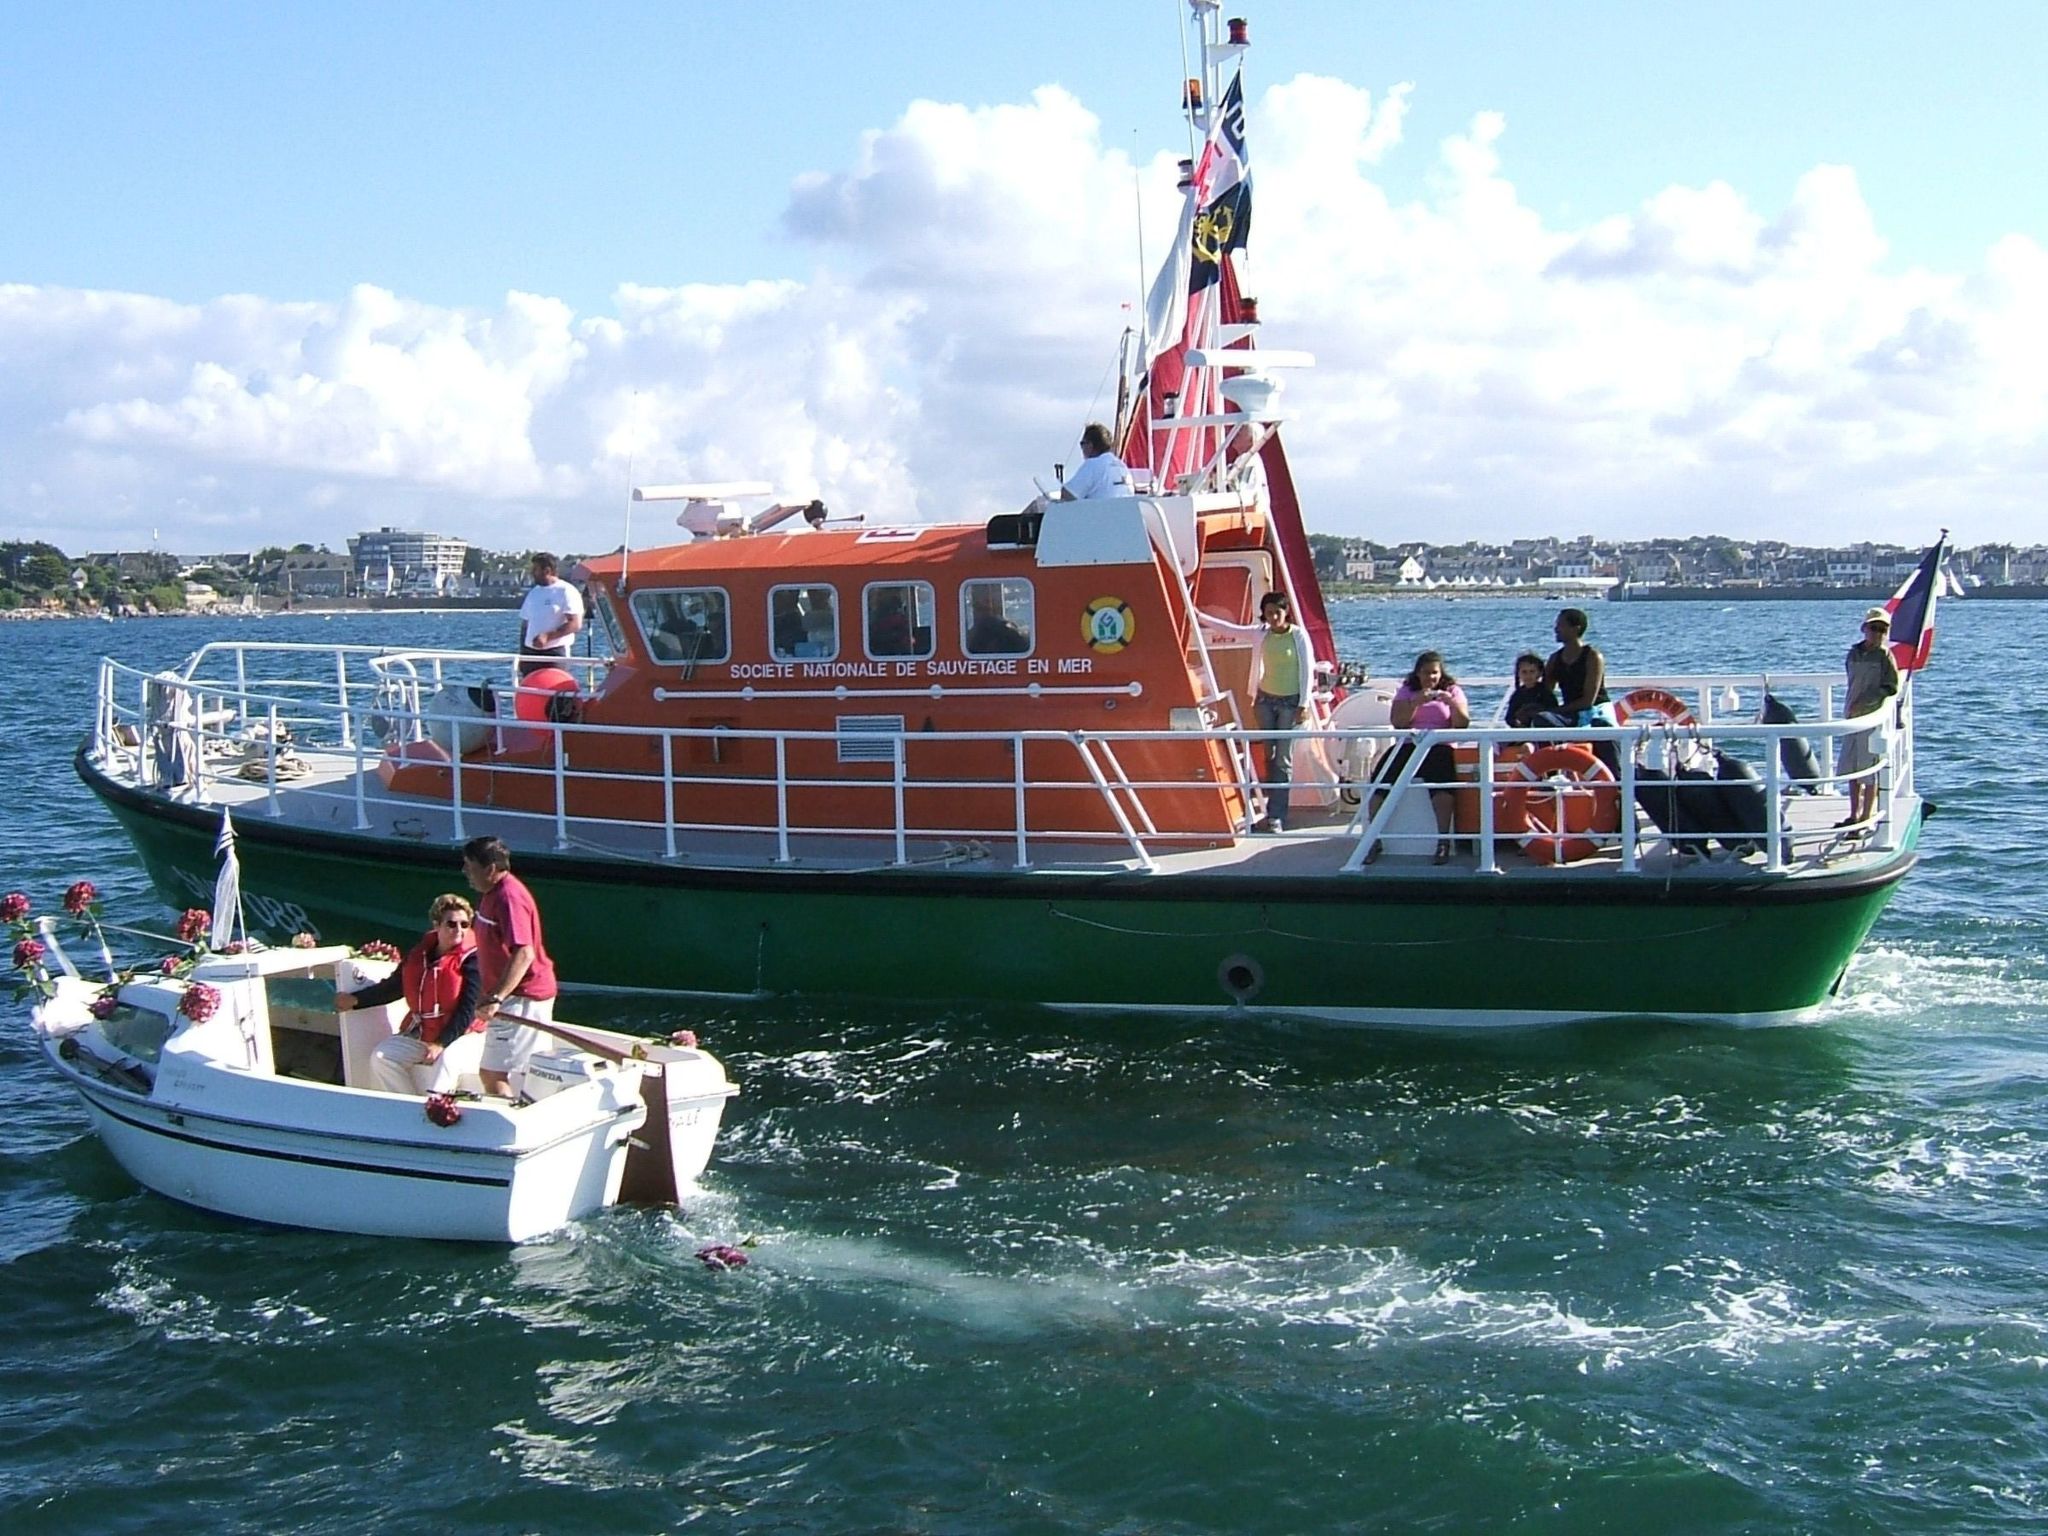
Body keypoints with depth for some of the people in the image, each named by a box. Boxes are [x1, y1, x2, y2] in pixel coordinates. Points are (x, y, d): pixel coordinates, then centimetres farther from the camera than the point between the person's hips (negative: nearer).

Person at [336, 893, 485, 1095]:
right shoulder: (418, 954, 6)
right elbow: (393, 986, 20)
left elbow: (468, 1009, -16)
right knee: (381, 1057, -7)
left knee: (447, 1060, -36)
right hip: (420, 1033, 7)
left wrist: (442, 1044, -20)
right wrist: (354, 999, 15)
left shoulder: (472, 959, -13)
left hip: (463, 1035, -7)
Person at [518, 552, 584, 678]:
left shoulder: (566, 591, -4)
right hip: (530, 652, 6)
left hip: (555, 653, -6)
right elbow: (525, 624, 20)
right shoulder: (533, 592, 17)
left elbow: (575, 624, -13)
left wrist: (547, 636, -20)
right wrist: (521, 654, 12)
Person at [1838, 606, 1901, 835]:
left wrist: (1864, 702, -17)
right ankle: (1854, 815, 25)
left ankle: (1866, 819, 4)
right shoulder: (1854, 654, 11)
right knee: (1850, 769, 12)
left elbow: (1892, 688, -11)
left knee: (1869, 772, -3)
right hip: (1852, 717, 6)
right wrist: (1850, 707, 12)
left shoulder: (1885, 656, -6)